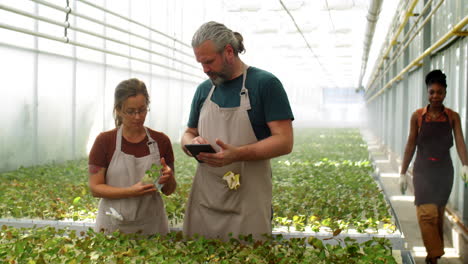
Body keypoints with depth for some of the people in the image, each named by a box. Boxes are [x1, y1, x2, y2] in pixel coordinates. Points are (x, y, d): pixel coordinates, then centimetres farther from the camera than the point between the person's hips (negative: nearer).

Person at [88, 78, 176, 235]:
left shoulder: (161, 141, 2)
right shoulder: (104, 141, -3)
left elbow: (168, 190, 7)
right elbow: (95, 188, -6)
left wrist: (168, 178, -15)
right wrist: (131, 191, -20)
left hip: (151, 226, 2)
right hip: (113, 226, -1)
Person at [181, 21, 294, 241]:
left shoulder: (265, 83, -4)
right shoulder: (203, 90, 12)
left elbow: (284, 141, -9)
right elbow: (187, 134, 20)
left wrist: (237, 154, -23)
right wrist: (192, 143, -4)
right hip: (204, 200, 5)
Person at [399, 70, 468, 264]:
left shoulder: (452, 116, -1)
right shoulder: (418, 116, -3)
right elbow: (411, 145, 1)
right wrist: (403, 173, 1)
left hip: (444, 171, 1)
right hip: (423, 170, -1)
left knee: (439, 213, 10)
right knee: (427, 213, -11)